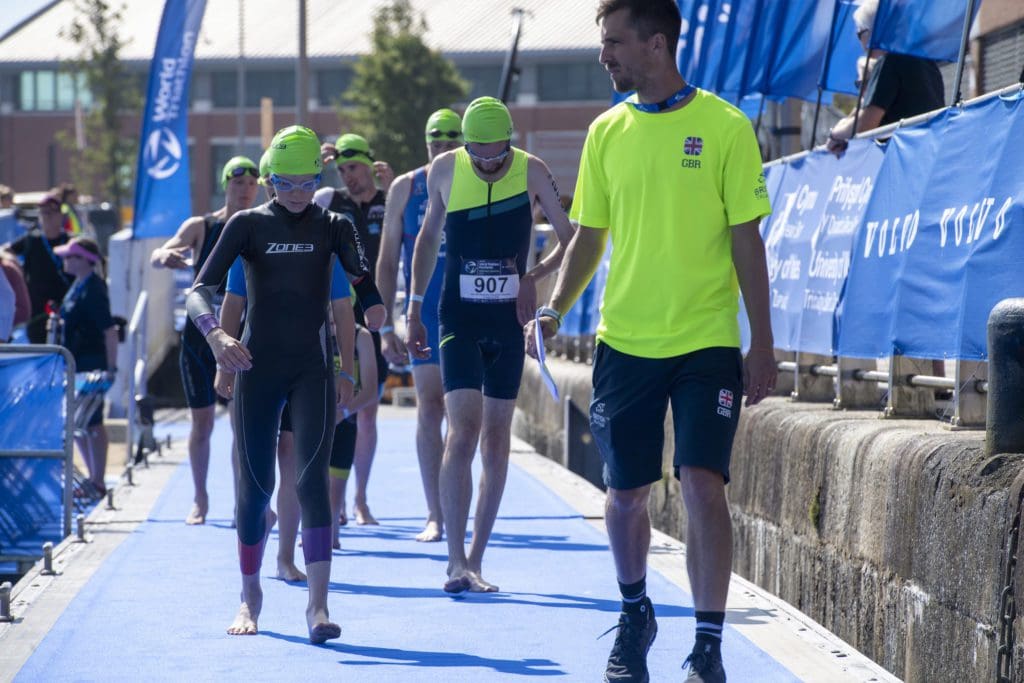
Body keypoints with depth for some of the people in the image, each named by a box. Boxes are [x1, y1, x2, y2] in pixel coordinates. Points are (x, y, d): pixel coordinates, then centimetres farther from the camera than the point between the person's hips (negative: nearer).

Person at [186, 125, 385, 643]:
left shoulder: (333, 227, 5)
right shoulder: (248, 225, 1)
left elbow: (364, 282, -5)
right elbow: (199, 290, -8)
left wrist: (375, 307, -27)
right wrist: (215, 334, -27)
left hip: (313, 369, 0)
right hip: (257, 367, 0)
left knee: (312, 480, -14)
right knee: (254, 484, 4)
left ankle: (318, 604, -20)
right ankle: (250, 594, 25)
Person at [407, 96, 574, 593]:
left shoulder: (532, 172, -5)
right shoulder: (444, 170, -2)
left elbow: (571, 242, -1)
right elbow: (429, 236, 13)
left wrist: (534, 278, -17)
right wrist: (415, 307, 12)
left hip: (508, 322, 1)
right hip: (458, 320, -1)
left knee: (496, 440, 5)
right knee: (463, 431, -15)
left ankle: (475, 560, 14)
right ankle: (456, 562, -17)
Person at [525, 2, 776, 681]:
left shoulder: (725, 127, -5)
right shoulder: (607, 132, 6)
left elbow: (746, 241, -4)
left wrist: (762, 344, -6)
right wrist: (555, 308, 2)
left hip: (707, 343, -4)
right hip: (626, 340, 4)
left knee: (703, 486, -12)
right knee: (625, 492, 8)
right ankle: (635, 617, 32)